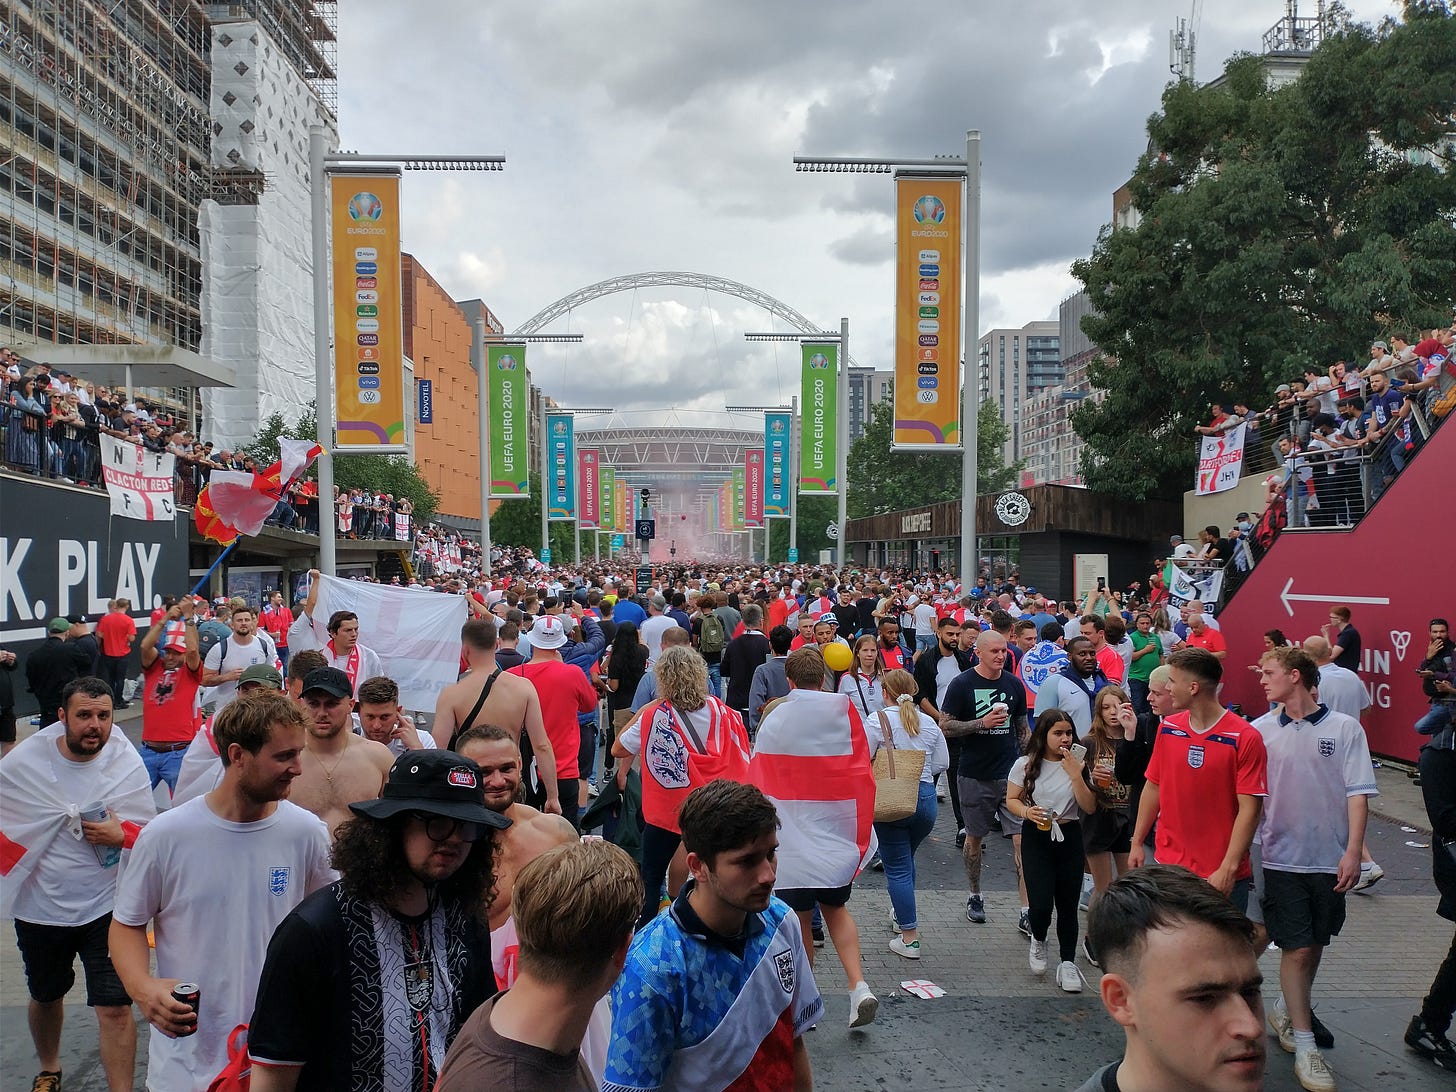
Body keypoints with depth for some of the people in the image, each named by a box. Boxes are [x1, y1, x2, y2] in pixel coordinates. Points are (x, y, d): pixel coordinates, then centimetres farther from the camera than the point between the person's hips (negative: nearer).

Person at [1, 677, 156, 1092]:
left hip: (105, 907, -2)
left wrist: (120, 835, -24)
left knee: (114, 1008, -7)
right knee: (45, 996, 25)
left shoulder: (127, 764, -11)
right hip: (39, 907, 3)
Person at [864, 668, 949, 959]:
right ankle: (901, 914, 41)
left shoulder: (877, 720, -10)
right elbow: (942, 763, 7)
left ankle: (909, 937, 3)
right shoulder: (929, 723, 3)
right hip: (926, 797, 5)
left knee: (897, 867, 3)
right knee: (906, 858, 26)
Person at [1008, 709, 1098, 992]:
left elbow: (1090, 807, -4)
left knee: (1068, 905, 5)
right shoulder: (1025, 765, -5)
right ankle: (1038, 941, 24)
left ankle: (1068, 962, 21)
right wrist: (1027, 812, -19)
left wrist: (1076, 776, -16)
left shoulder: (1077, 765, 0)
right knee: (1041, 904, -9)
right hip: (1036, 838, -2)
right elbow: (1011, 800, 2)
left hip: (1069, 836, 2)